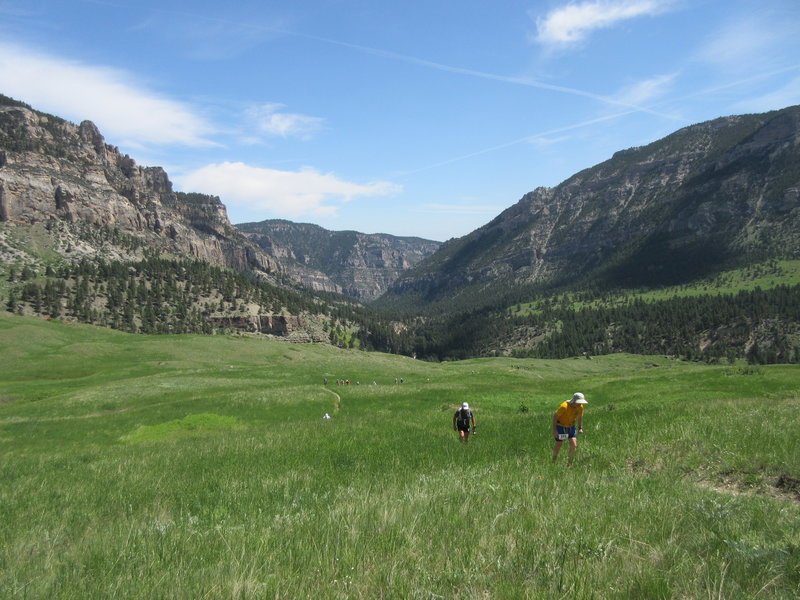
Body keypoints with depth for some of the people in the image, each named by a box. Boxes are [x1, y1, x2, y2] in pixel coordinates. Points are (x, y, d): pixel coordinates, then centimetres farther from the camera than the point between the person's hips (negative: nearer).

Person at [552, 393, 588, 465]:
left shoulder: (580, 407, -11)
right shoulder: (564, 406, -29)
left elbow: (580, 417, 8)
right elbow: (555, 416, -21)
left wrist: (580, 428, 2)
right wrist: (554, 429, -22)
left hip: (571, 426, 5)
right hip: (561, 426, -4)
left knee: (574, 445, -8)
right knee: (559, 444, 6)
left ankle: (570, 463, 9)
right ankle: (554, 460, 30)